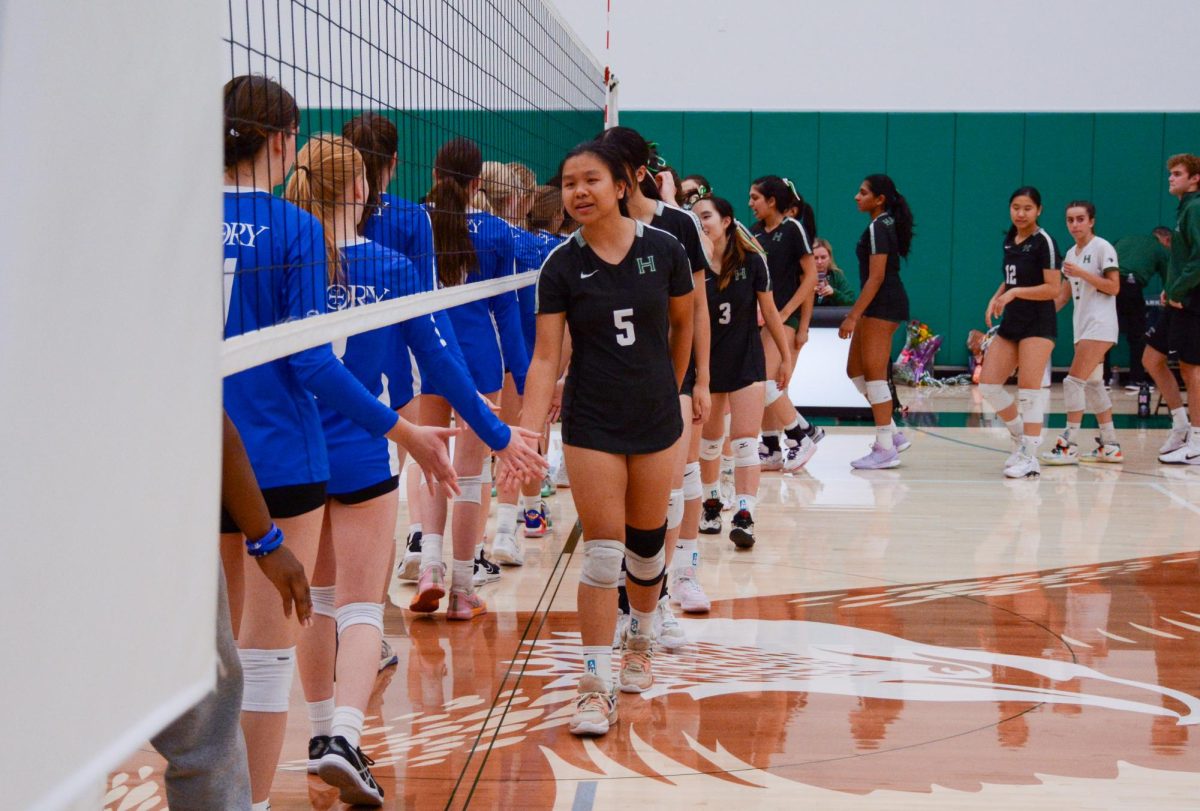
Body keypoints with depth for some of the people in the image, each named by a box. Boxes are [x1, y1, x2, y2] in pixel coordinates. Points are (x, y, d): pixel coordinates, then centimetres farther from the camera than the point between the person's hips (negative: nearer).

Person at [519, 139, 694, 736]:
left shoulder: (664, 250, -6)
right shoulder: (561, 266, -7)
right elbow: (545, 357, -9)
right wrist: (526, 433, -19)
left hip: (656, 421, 1)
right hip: (591, 424, -1)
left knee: (646, 546, 13)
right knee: (602, 553, -5)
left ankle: (640, 641, 40)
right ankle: (596, 687, 3)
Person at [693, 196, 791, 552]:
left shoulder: (752, 260, -9)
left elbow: (768, 310, 1)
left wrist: (785, 356, 6)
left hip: (746, 360, -2)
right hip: (705, 359, 2)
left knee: (744, 440, -9)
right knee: (709, 440, 14)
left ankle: (745, 516, -11)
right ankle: (711, 503, 32)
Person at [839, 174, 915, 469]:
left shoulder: (878, 227, -13)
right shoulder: (886, 225, 16)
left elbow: (876, 277, -18)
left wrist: (853, 316, -19)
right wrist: (855, 312, 23)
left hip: (883, 305, -10)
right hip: (880, 305, 10)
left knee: (874, 373, -7)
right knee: (855, 370, 13)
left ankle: (885, 449, -3)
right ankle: (892, 434, 17)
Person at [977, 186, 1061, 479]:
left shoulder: (1044, 241, -10)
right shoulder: (1009, 240, 12)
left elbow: (1053, 289, -14)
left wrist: (1015, 293, -22)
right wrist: (996, 298, 6)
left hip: (1038, 325, -8)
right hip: (1011, 323, 8)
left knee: (1028, 390, -9)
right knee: (988, 384, 2)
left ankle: (1029, 457, -4)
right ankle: (1021, 438, 19)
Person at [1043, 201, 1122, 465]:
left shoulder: (1102, 248, -7)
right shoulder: (1071, 254, 15)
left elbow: (1114, 287, -13)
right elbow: (1066, 292, 22)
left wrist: (1082, 273, -20)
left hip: (1100, 325, -8)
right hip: (1082, 326, 8)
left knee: (1074, 382, -14)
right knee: (1093, 384, 10)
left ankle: (1068, 445, -12)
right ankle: (1110, 445, 16)